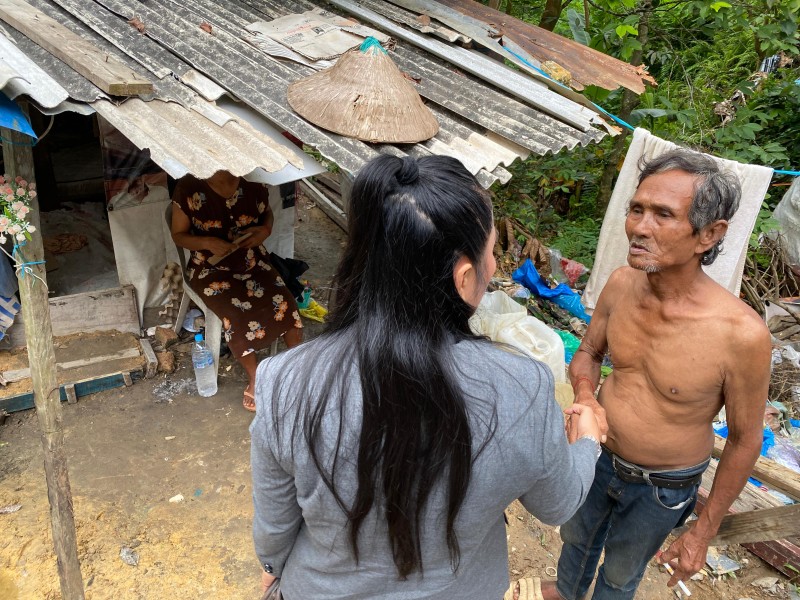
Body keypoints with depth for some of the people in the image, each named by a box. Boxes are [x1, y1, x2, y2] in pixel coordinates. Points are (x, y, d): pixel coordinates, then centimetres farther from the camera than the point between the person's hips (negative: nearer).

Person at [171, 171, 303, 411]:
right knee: (238, 312, -28)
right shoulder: (189, 188, -13)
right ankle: (255, 379, -6)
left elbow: (267, 213, 12)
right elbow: (178, 235, -4)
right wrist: (207, 242, -23)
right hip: (211, 268, -3)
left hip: (253, 261, 3)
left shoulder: (252, 182, -6)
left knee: (284, 302, -19)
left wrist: (265, 230, -11)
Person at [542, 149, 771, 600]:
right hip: (597, 456, 4)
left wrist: (705, 531, -7)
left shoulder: (741, 333, -32)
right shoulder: (621, 284, -19)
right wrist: (585, 394, -22)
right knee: (578, 536, 32)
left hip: (662, 487, -4)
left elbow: (745, 440, -16)